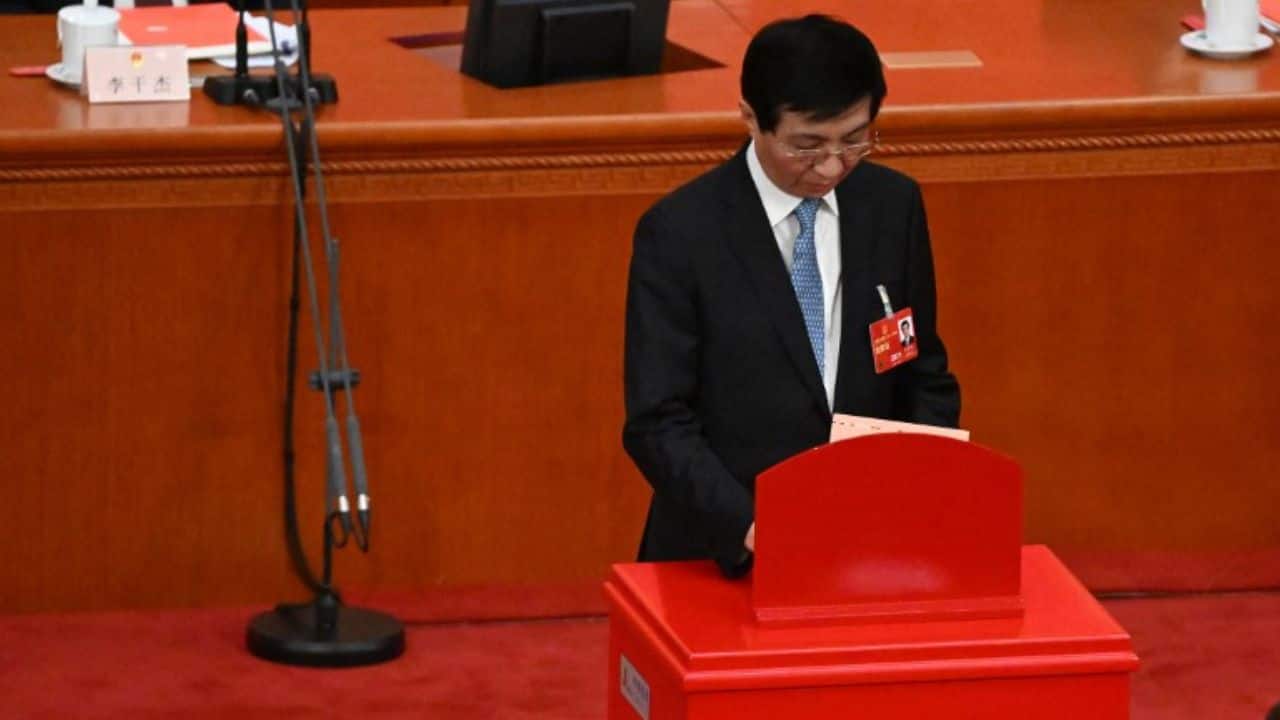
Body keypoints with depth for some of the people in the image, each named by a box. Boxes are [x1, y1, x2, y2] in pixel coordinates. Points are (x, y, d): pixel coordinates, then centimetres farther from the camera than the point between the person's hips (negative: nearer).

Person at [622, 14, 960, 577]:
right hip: (724, 554, -3)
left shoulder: (893, 205, 4)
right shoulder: (680, 232, -8)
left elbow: (924, 380, 12)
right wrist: (747, 525, -23)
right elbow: (657, 424, -9)